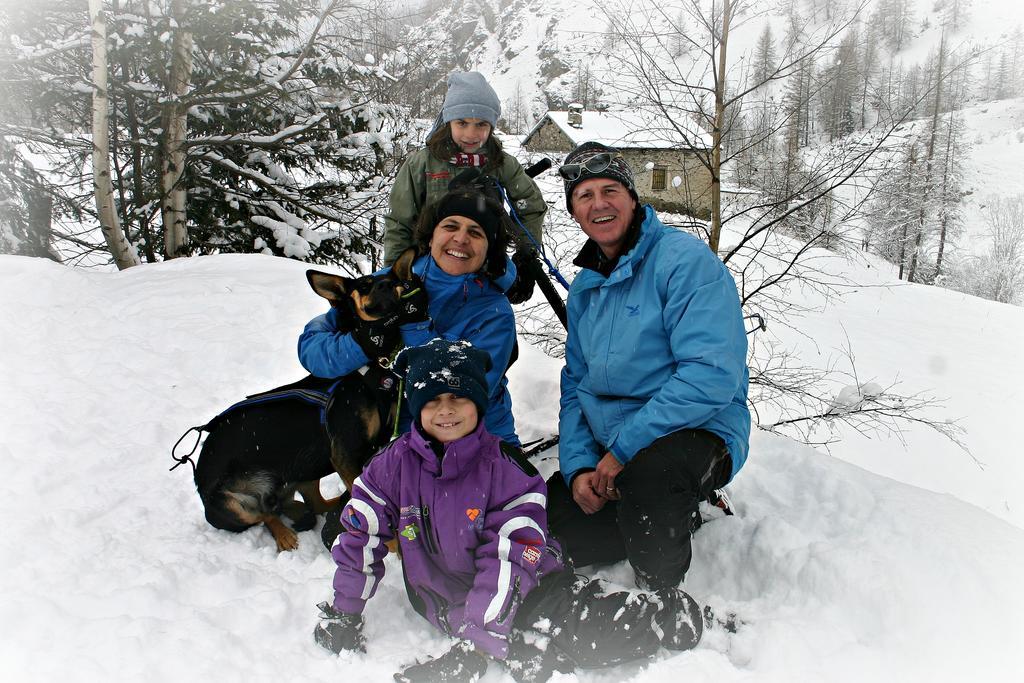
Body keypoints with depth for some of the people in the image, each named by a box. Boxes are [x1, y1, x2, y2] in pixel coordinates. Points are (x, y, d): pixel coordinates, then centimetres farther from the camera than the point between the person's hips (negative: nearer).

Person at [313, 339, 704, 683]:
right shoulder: (395, 465, -4)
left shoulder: (505, 467, -13)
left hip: (526, 586, 0)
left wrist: (474, 645, -26)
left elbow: (508, 560, -20)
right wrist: (342, 616, 7)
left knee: (595, 635, -24)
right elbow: (361, 535, 4)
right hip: (449, 602, 1)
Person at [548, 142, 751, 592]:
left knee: (646, 473, -39)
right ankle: (678, 514, 14)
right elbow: (575, 385, 13)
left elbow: (712, 374, -23)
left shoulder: (683, 258, -13)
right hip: (608, 450, 8)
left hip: (696, 432, -7)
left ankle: (662, 600, -9)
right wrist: (578, 466, -4)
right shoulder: (583, 287, 11)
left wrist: (623, 448, -23)